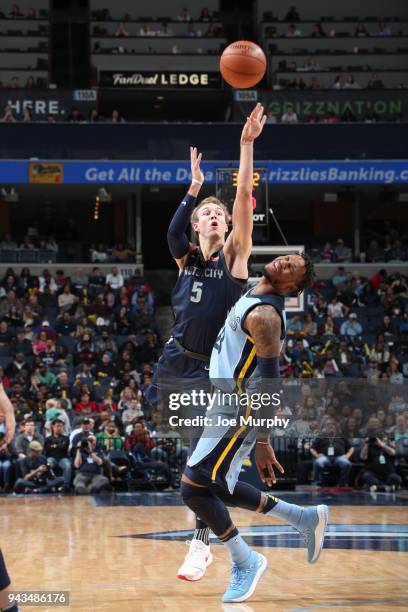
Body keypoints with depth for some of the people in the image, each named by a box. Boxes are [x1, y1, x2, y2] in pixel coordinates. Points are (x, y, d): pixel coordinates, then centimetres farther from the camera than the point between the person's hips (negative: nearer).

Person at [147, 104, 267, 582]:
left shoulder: (233, 254, -2)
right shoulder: (186, 257, 4)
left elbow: (244, 198, -14)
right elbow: (172, 232, -20)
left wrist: (247, 146, -21)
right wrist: (194, 187, -26)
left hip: (214, 366, -3)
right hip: (177, 359, 3)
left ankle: (201, 544, -4)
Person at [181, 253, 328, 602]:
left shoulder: (263, 315, -23)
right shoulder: (254, 295, 7)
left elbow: (269, 381, -26)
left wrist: (262, 441, -27)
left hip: (240, 414, -10)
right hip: (228, 405, 10)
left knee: (194, 487, -11)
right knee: (216, 487, 15)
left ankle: (245, 563, 5)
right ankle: (305, 518, 25)